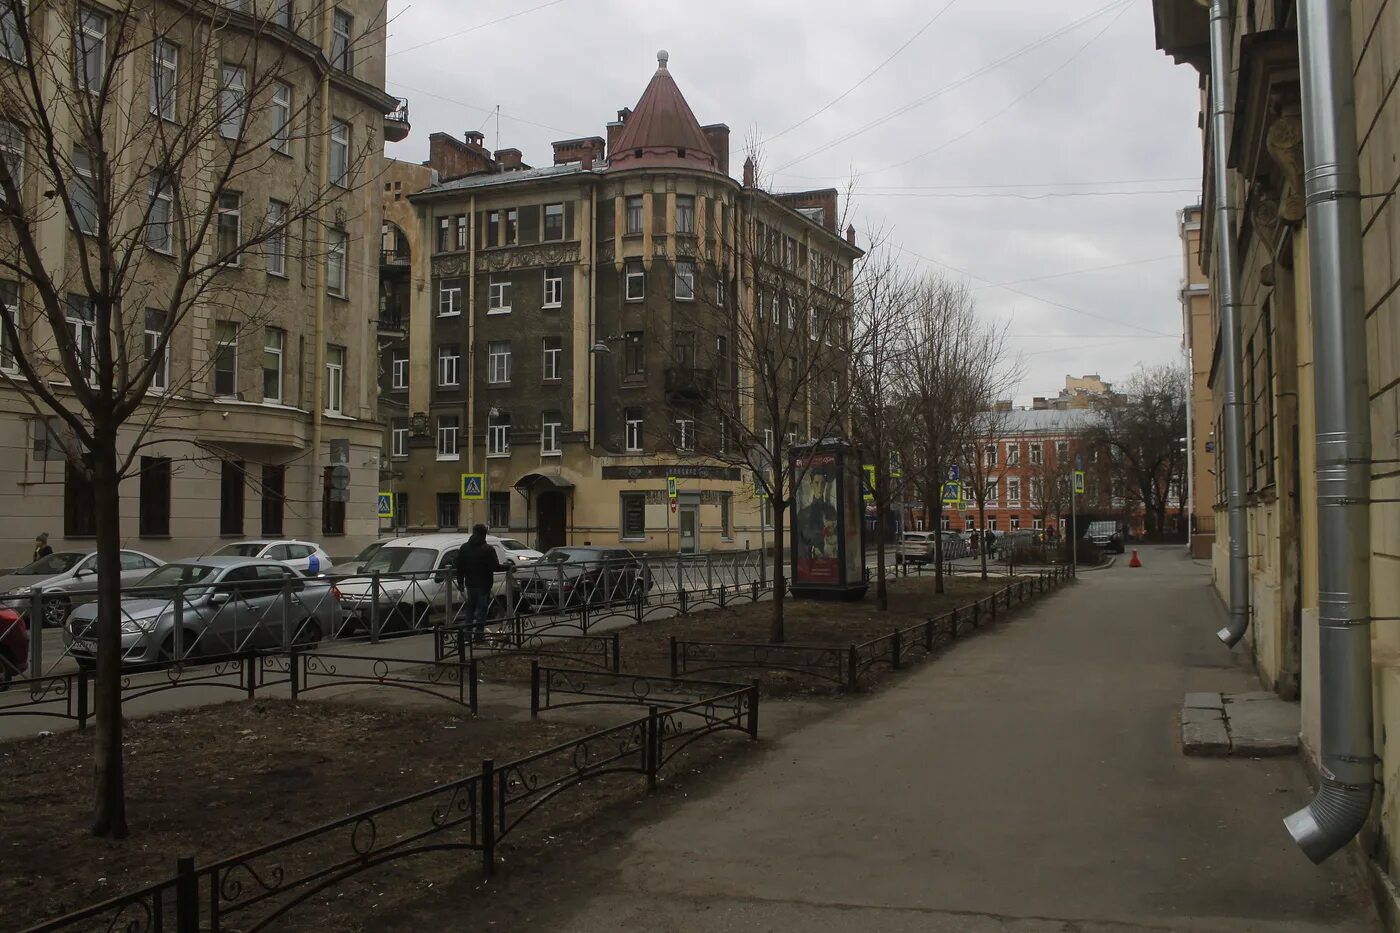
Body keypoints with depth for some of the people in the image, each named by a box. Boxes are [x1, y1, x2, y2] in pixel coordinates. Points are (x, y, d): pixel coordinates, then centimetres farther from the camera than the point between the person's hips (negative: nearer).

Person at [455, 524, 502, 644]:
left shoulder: (464, 548, 5)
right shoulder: (488, 549, -13)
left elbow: (459, 567, 6)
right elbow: (495, 567, -17)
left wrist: (460, 582, 14)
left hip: (470, 584, 5)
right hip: (483, 584, -5)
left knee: (470, 608, 16)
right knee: (481, 609, 0)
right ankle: (478, 635, -2)